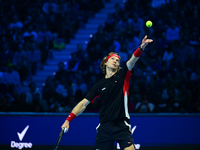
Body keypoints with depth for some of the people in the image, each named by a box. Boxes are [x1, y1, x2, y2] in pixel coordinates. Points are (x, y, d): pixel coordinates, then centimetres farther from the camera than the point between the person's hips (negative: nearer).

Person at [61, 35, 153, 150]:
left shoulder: (122, 76, 6)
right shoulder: (99, 85, 11)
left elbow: (133, 60, -12)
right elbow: (83, 104, 12)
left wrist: (142, 47, -31)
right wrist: (68, 120, 4)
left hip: (121, 126, -2)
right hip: (104, 127, 2)